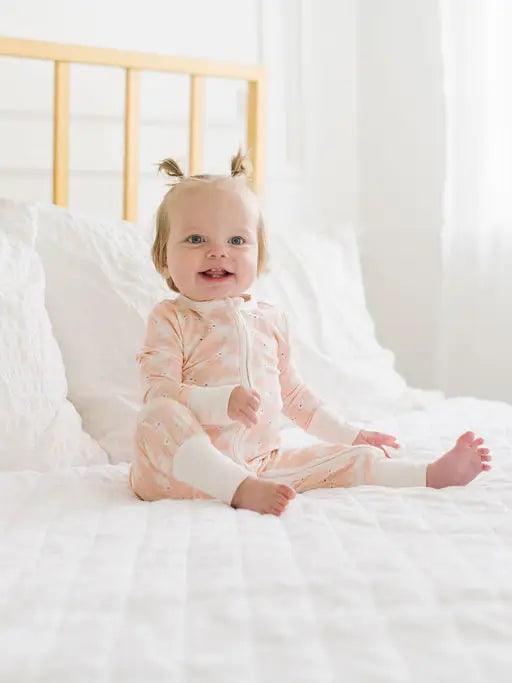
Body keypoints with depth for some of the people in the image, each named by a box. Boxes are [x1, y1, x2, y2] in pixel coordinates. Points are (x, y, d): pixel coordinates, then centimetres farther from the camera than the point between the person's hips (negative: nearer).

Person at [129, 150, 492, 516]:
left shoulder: (271, 319, 12)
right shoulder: (170, 319, -4)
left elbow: (292, 391, 23)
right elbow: (158, 394, -16)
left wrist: (350, 435, 22)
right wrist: (222, 400, -32)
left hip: (262, 461, 5)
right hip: (186, 467, -4)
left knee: (353, 459, -5)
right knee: (158, 417, -34)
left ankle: (433, 475, 5)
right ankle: (241, 491, -41)